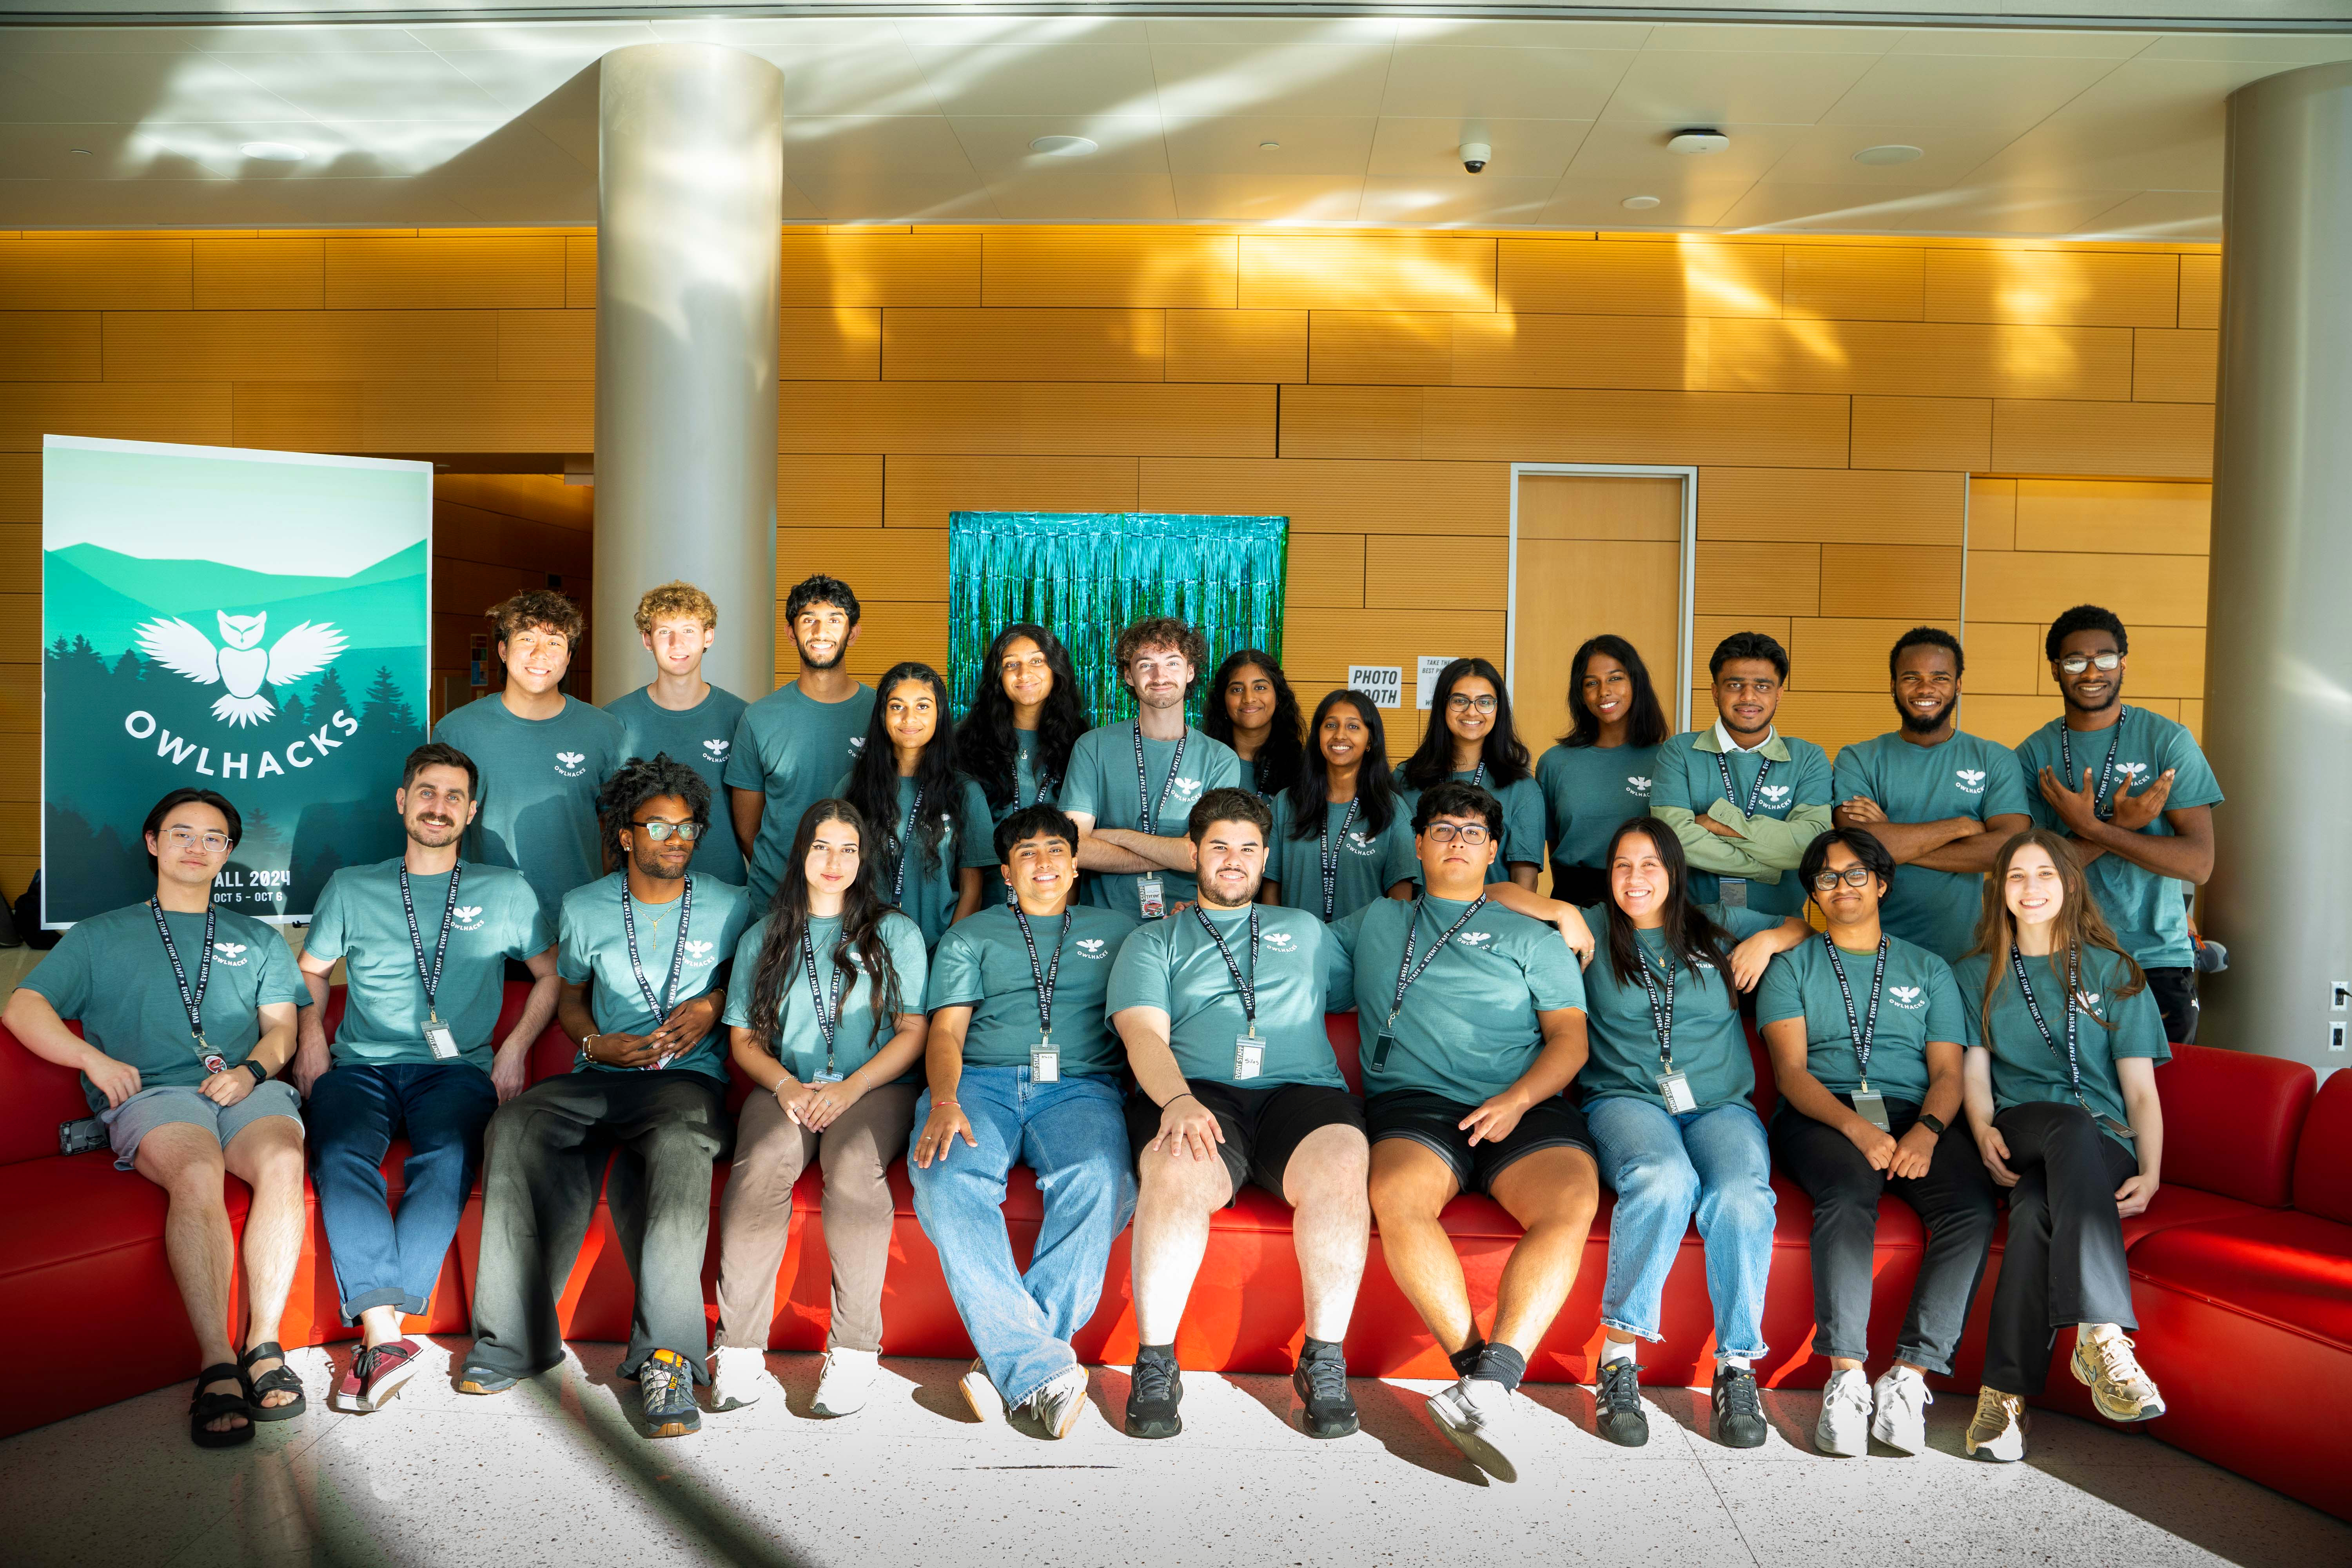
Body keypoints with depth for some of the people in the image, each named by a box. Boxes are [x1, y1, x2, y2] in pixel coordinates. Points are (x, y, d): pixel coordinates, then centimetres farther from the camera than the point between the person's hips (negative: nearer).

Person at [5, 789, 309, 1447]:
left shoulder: (257, 939, 29)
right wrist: (97, 1060, -4)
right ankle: (216, 1363, -37)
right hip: (152, 1094, -1)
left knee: (282, 1160, -35)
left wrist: (254, 1069, -4)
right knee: (197, 1173, -37)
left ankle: (263, 1343, -32)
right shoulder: (100, 936, 25)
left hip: (249, 1089, 2)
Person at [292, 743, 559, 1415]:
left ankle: (378, 1332, -37)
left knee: (446, 1158, -34)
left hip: (456, 1067, -1)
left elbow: (552, 974, 19)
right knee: (342, 1155, -33)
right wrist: (312, 1035, 11)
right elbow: (311, 969, 30)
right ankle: (385, 1338, -42)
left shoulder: (505, 892, 17)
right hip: (361, 1065, 1)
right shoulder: (350, 888, 20)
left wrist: (515, 1046, 6)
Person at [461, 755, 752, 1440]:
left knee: (678, 1144, -38)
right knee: (518, 1124, -30)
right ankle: (512, 1338, -22)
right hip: (600, 1076, 3)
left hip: (689, 1079, -2)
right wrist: (596, 1043, 2)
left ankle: (667, 1356, -39)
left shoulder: (729, 907, 9)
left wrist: (713, 1006, -1)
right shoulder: (584, 909, 13)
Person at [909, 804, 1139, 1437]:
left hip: (1079, 1086, 0)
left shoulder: (1116, 928, 26)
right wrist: (944, 1101, -9)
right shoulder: (971, 935, 24)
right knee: (947, 1179, -34)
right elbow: (947, 1030, 12)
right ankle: (1044, 1369, -35)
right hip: (980, 1080, 0)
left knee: (1098, 1179, -36)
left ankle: (1013, 1362, -31)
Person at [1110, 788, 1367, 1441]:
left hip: (1301, 1089, 2)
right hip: (1195, 1091, -1)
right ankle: (1155, 1364, -20)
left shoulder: (1305, 930, 31)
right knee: (1178, 1172, -37)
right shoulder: (1155, 941, 22)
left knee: (1341, 1165, -34)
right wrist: (1178, 1100, -15)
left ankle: (1324, 1362, -19)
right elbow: (1144, 1034, 5)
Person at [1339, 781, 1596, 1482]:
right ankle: (1476, 1367, -32)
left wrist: (1518, 1098, -8)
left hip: (1523, 1104, 0)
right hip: (1413, 1100, 0)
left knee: (1571, 1203, -33)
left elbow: (1570, 1037, 11)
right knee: (1396, 1195, -35)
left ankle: (1493, 1381, -37)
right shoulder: (1373, 924, 27)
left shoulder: (1530, 938, 22)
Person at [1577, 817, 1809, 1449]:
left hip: (1720, 1105, 2)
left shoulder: (1719, 927, 20)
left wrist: (1770, 938, 8)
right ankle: (1618, 1359, -29)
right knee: (1665, 1178, -36)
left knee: (1741, 1195, -32)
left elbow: (1810, 924, 27)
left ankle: (1737, 1369, -22)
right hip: (1627, 1100, -2)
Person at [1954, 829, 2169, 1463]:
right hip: (2018, 1131, 0)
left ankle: (2006, 1390, -44)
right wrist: (1986, 1134, -15)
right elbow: (1974, 1073, 8)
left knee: (2039, 1206, -37)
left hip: (2104, 1143, 0)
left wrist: (2150, 1173, -10)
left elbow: (2141, 1089, 8)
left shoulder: (2113, 972, 16)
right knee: (2074, 1128, -38)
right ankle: (2103, 1336, -48)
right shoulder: (1977, 976, 19)